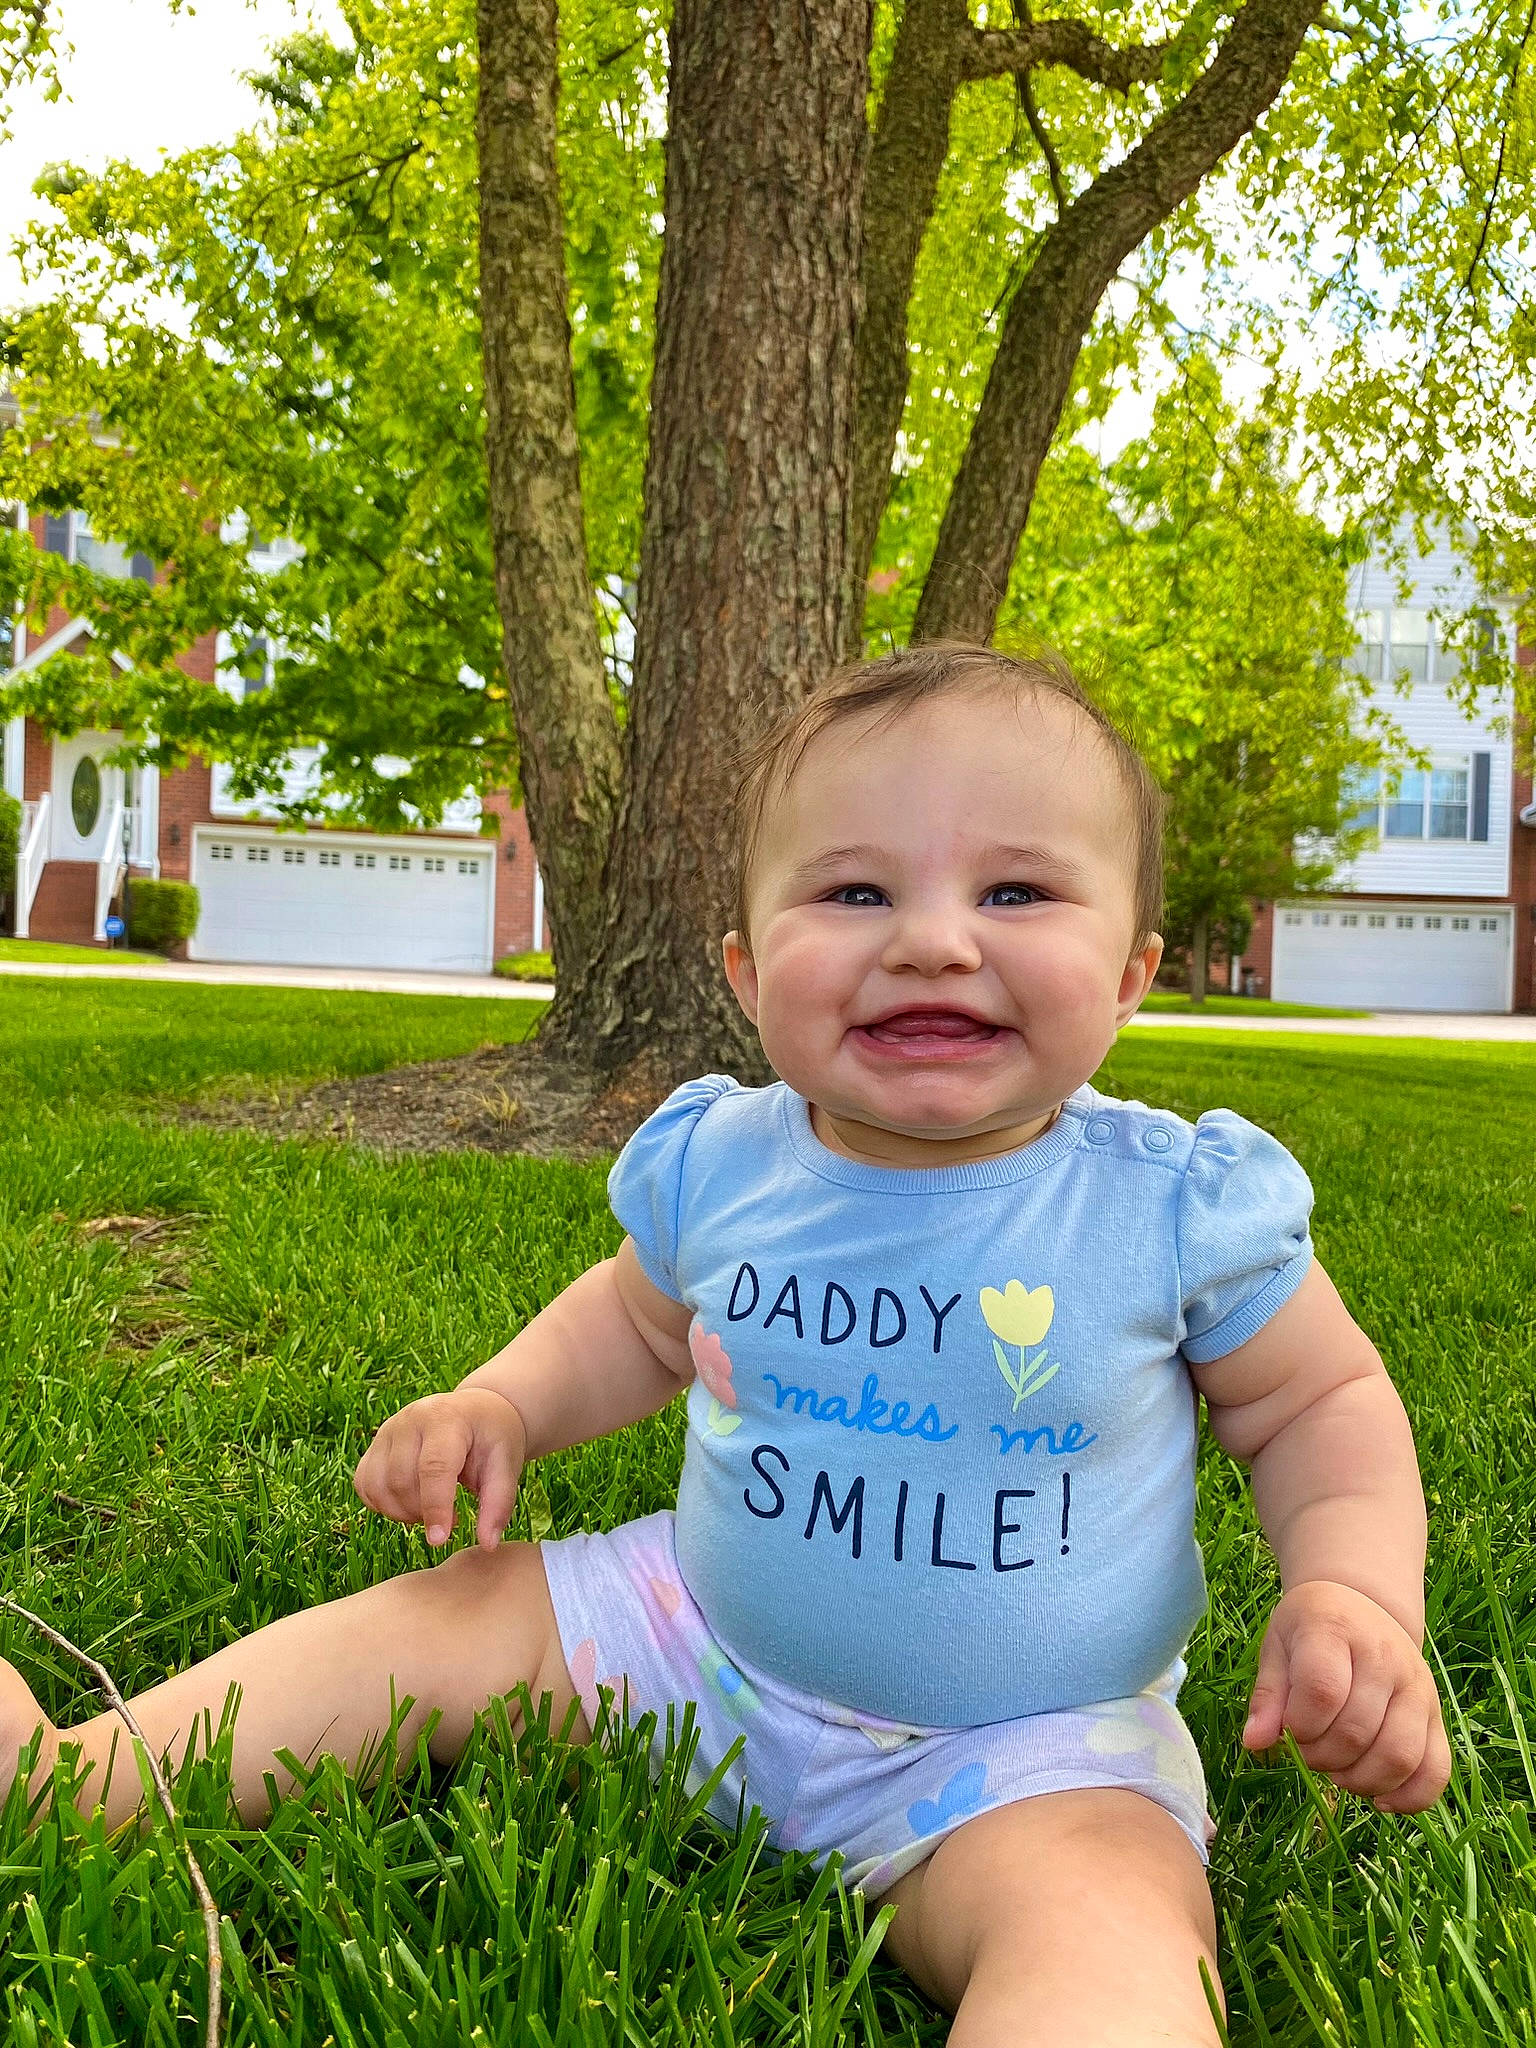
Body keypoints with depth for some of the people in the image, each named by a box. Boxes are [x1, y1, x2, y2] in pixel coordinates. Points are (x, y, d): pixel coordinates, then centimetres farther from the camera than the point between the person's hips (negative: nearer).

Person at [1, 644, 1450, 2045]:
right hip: (703, 1639, 4)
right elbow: (641, 1320, 14)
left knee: (1101, 1926, -32)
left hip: (1027, 1745, -2)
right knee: (450, 1613, 0)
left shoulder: (1179, 1206, -17)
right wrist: (501, 1405, -3)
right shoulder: (718, 1166, -8)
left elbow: (1322, 1402, 0)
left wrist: (1357, 1592, -19)